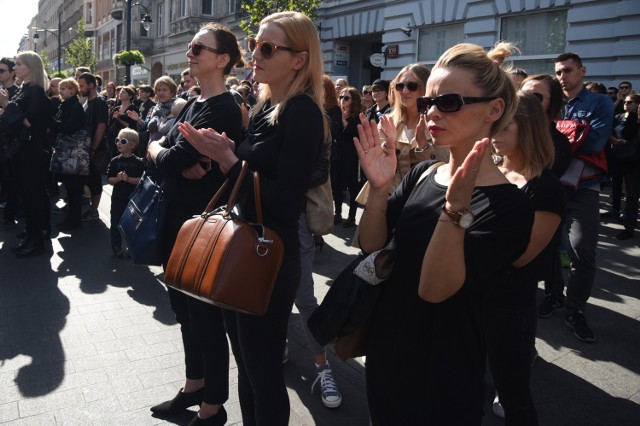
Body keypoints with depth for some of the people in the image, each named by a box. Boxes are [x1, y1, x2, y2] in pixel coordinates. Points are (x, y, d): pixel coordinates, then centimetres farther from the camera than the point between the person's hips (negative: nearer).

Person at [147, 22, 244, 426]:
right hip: (180, 218, 10)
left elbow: (171, 159, -23)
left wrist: (164, 153, -2)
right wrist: (180, 161, -14)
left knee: (205, 311, 2)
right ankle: (194, 385, 38)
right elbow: (158, 144, 5)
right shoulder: (194, 104, 12)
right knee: (183, 303, 19)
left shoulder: (223, 109, -18)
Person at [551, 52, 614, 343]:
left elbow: (594, 142, -16)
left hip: (582, 188, -3)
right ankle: (553, 294, 31)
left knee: (582, 252, -6)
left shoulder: (599, 103, -1)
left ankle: (575, 312, 6)